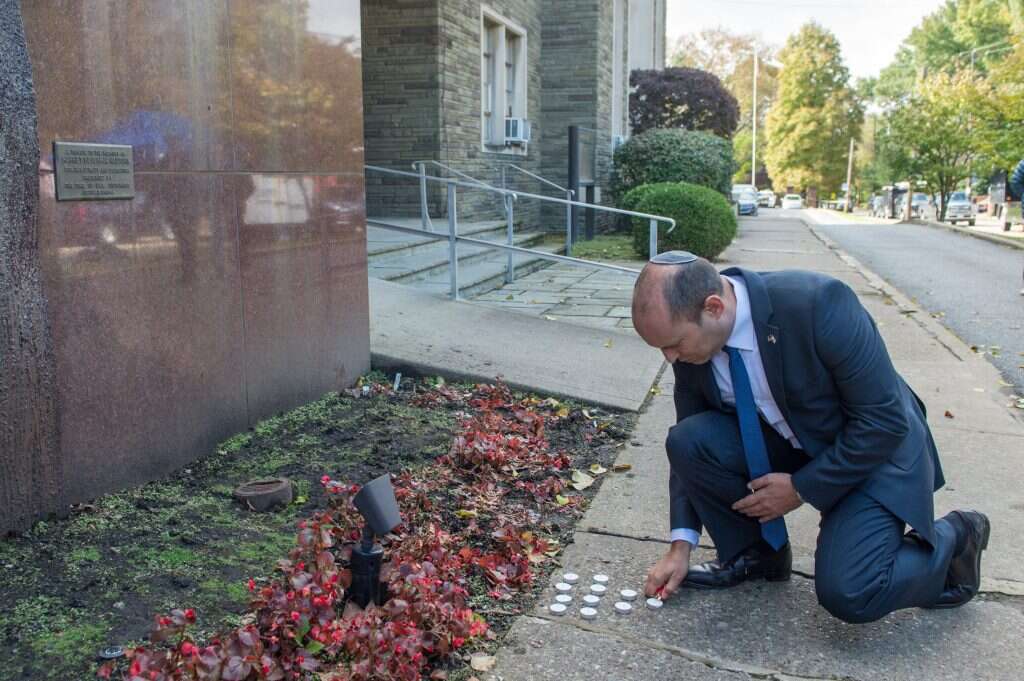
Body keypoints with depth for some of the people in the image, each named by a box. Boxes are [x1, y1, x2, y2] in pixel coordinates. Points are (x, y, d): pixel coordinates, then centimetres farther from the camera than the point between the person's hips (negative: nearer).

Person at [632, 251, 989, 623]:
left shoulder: (817, 303, -33)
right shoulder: (693, 343, -15)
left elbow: (884, 420, -25)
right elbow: (690, 445, -3)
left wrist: (802, 488, -20)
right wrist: (681, 545, -6)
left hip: (875, 449, -5)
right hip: (786, 443, 5)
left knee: (847, 594, -22)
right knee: (687, 441, -19)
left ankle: (950, 539, 9)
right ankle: (756, 551, 5)